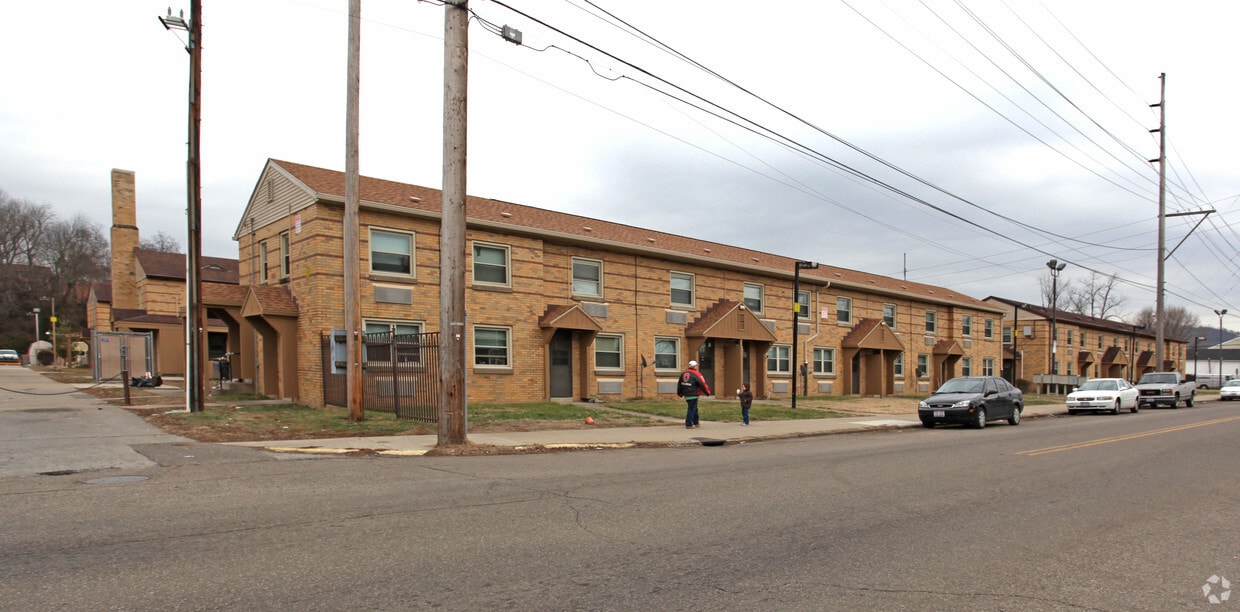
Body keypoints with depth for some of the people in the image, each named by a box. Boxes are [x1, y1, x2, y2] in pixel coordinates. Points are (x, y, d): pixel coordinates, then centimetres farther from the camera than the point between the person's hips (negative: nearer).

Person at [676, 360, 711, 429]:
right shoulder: (696, 374, -11)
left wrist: (679, 393, 28)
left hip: (686, 395, 8)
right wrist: (707, 392, 2)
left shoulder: (683, 374, 10)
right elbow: (702, 384, -10)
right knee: (691, 409, -3)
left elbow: (679, 384, 17)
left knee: (694, 409, 19)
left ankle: (695, 423, 27)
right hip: (693, 395, -8)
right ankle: (689, 424, -3)